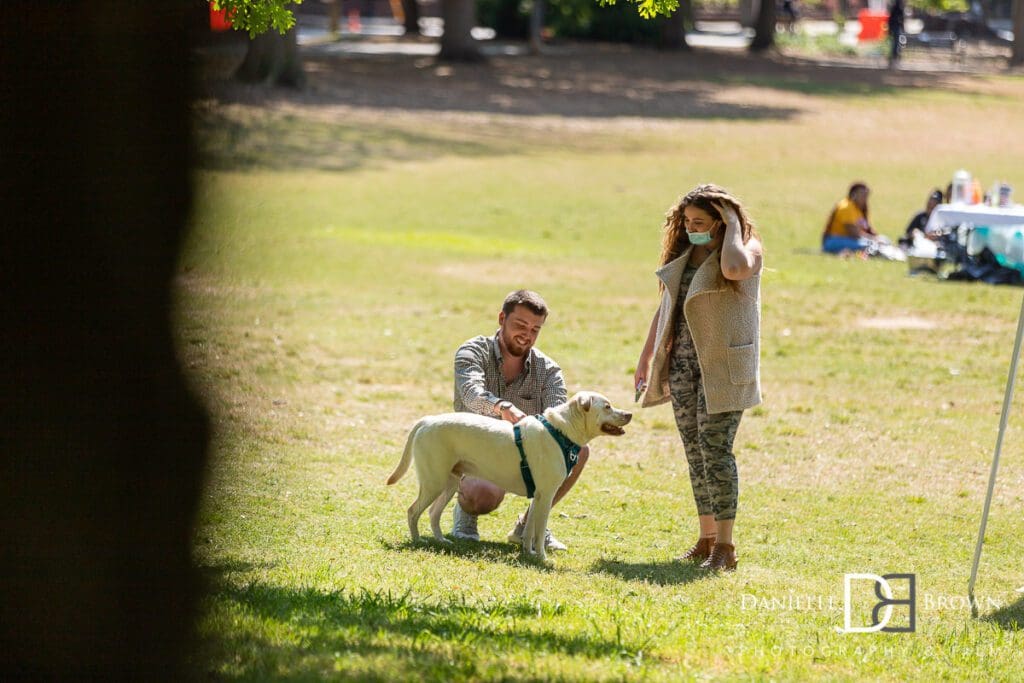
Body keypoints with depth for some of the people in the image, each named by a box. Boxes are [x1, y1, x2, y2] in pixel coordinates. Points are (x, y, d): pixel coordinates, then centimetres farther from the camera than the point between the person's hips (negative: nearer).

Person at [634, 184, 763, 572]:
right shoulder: (682, 255, 13)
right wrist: (646, 357, 18)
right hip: (682, 363, 7)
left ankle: (724, 546, -9)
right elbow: (666, 307, 20)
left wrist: (733, 225, -19)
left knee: (715, 449, -11)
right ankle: (706, 538, 14)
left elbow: (733, 269, -33)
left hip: (721, 366, -7)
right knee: (695, 451, 8)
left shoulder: (746, 251, -7)